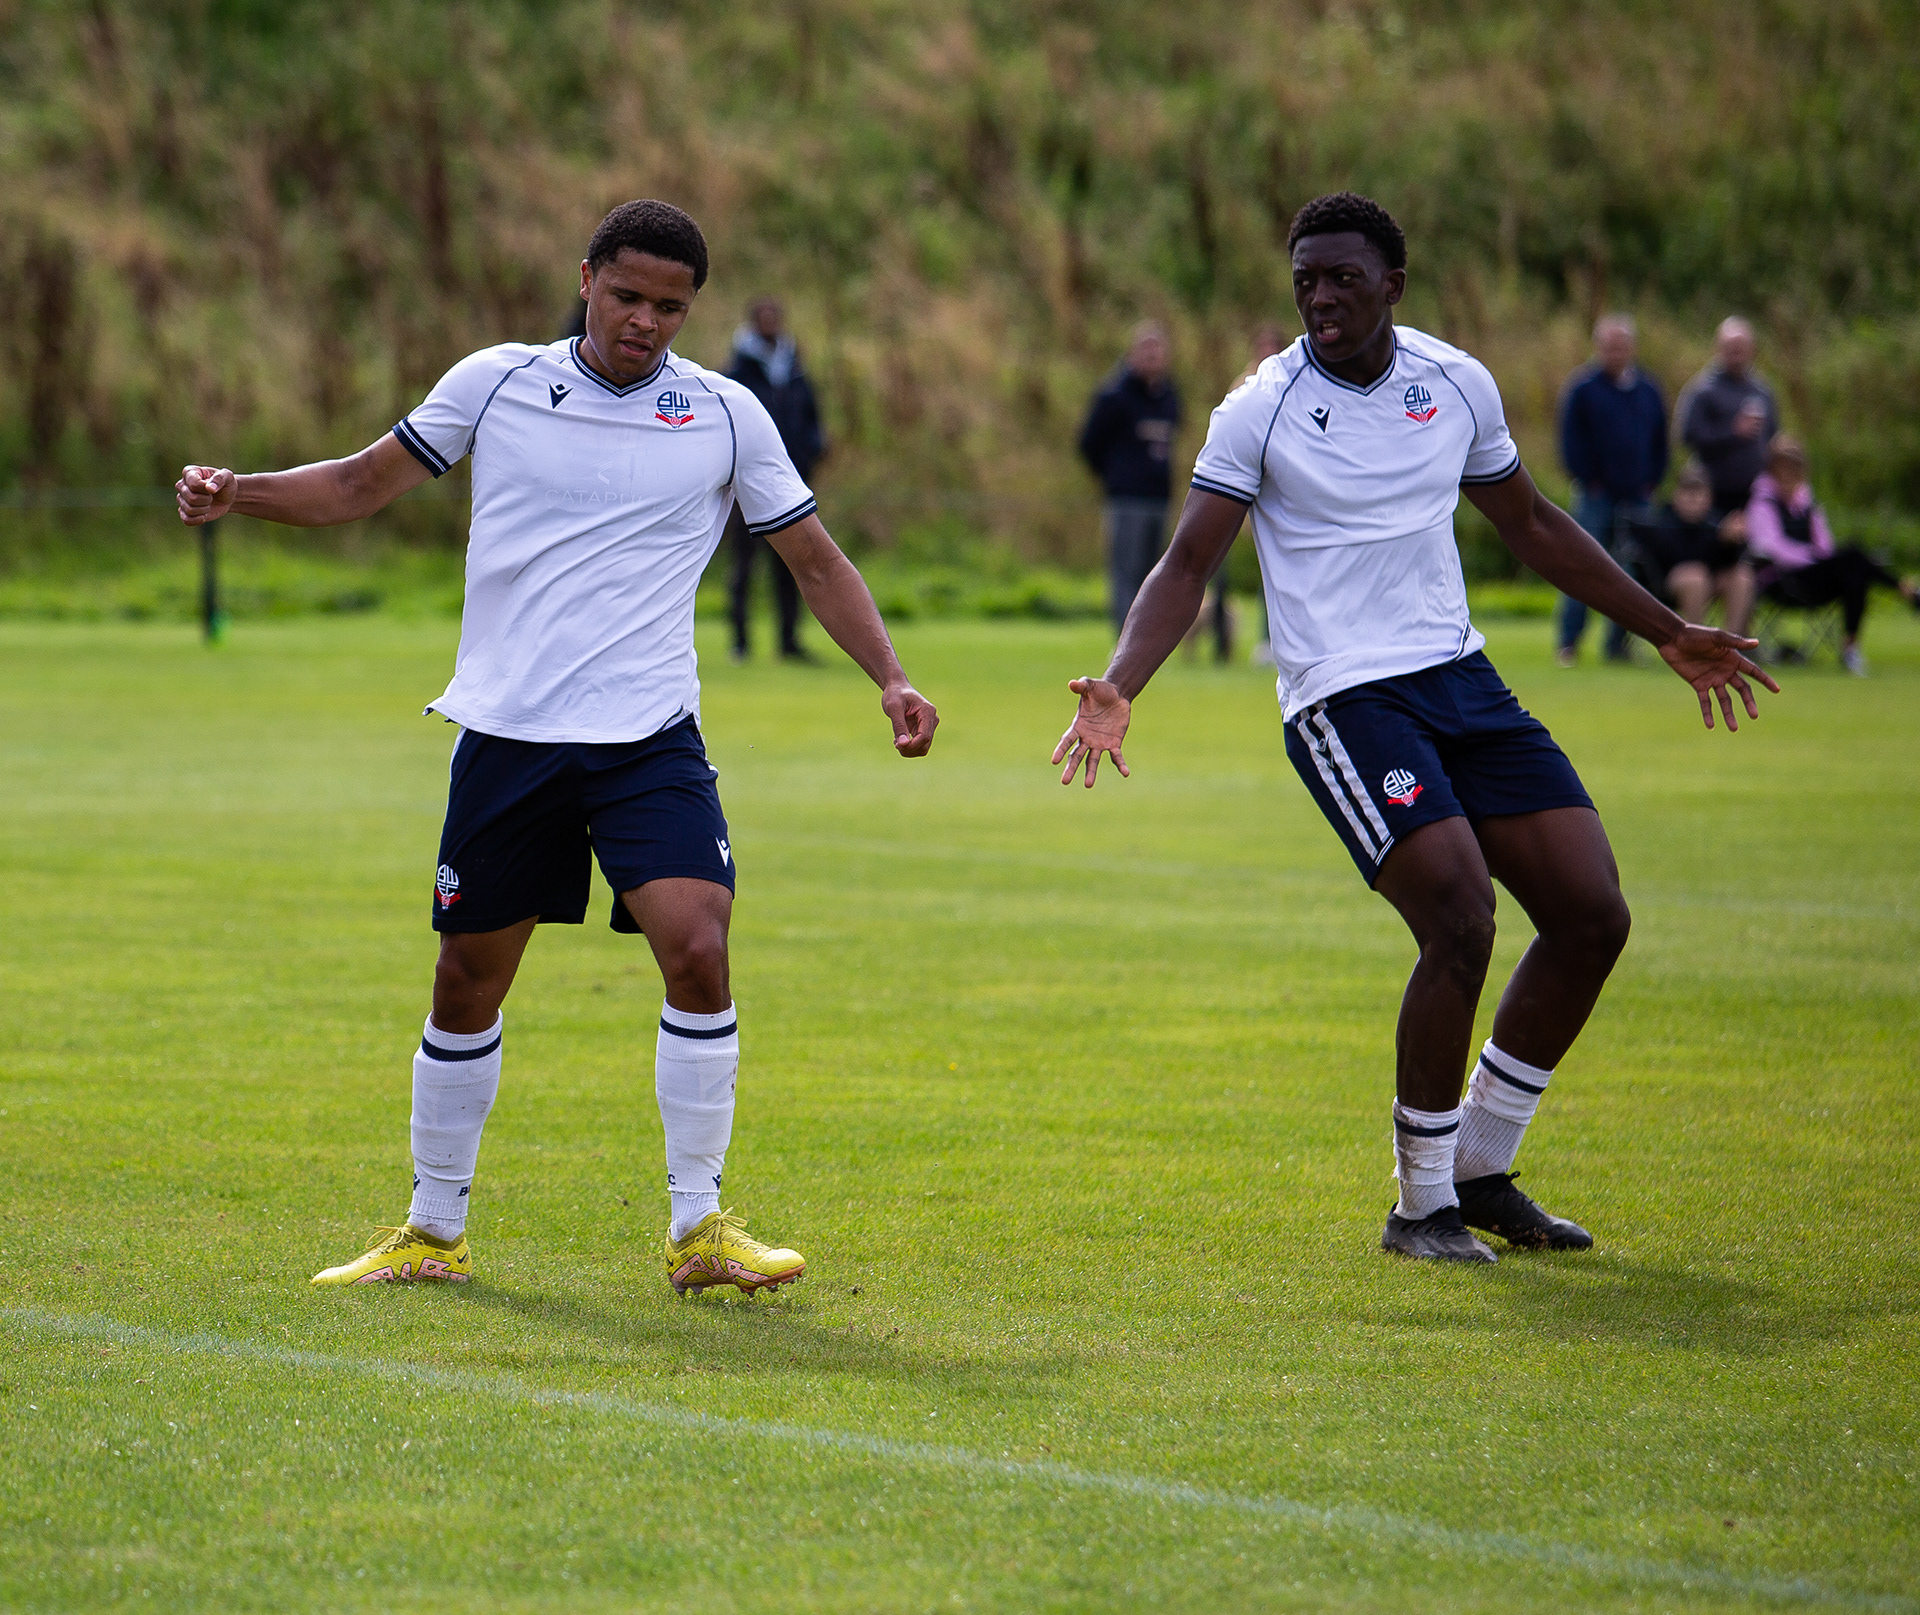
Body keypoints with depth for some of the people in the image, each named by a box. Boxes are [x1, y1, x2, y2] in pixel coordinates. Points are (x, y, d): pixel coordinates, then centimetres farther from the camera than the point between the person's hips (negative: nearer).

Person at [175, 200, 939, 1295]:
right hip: (506, 732, 1)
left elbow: (817, 558, 10)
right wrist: (234, 493, -4)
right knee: (469, 985, 6)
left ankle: (700, 1228, -6)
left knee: (698, 951, -18)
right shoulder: (494, 384, 3)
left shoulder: (727, 417, 3)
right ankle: (435, 1233, 22)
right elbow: (362, 485, 11)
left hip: (650, 739, -1)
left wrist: (890, 678, -2)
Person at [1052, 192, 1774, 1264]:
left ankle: (1480, 1173, 15)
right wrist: (1119, 688, -25)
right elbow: (1189, 567, -8)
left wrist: (1669, 634, 25)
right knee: (1461, 921, -22)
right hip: (1345, 698, -6)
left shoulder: (1459, 385, 7)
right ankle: (1421, 1206, -5)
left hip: (1460, 680, 6)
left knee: (1593, 915, -2)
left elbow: (1531, 523, 21)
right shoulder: (1260, 412, -6)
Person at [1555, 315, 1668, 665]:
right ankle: (1568, 645, -1)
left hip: (1636, 498, 4)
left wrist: (1650, 482, 7)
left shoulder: (1649, 390, 11)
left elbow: (1659, 443, 18)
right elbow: (1571, 441, -3)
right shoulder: (1583, 388, -2)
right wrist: (1588, 481, -8)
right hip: (1594, 497, -4)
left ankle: (1618, 646, 10)